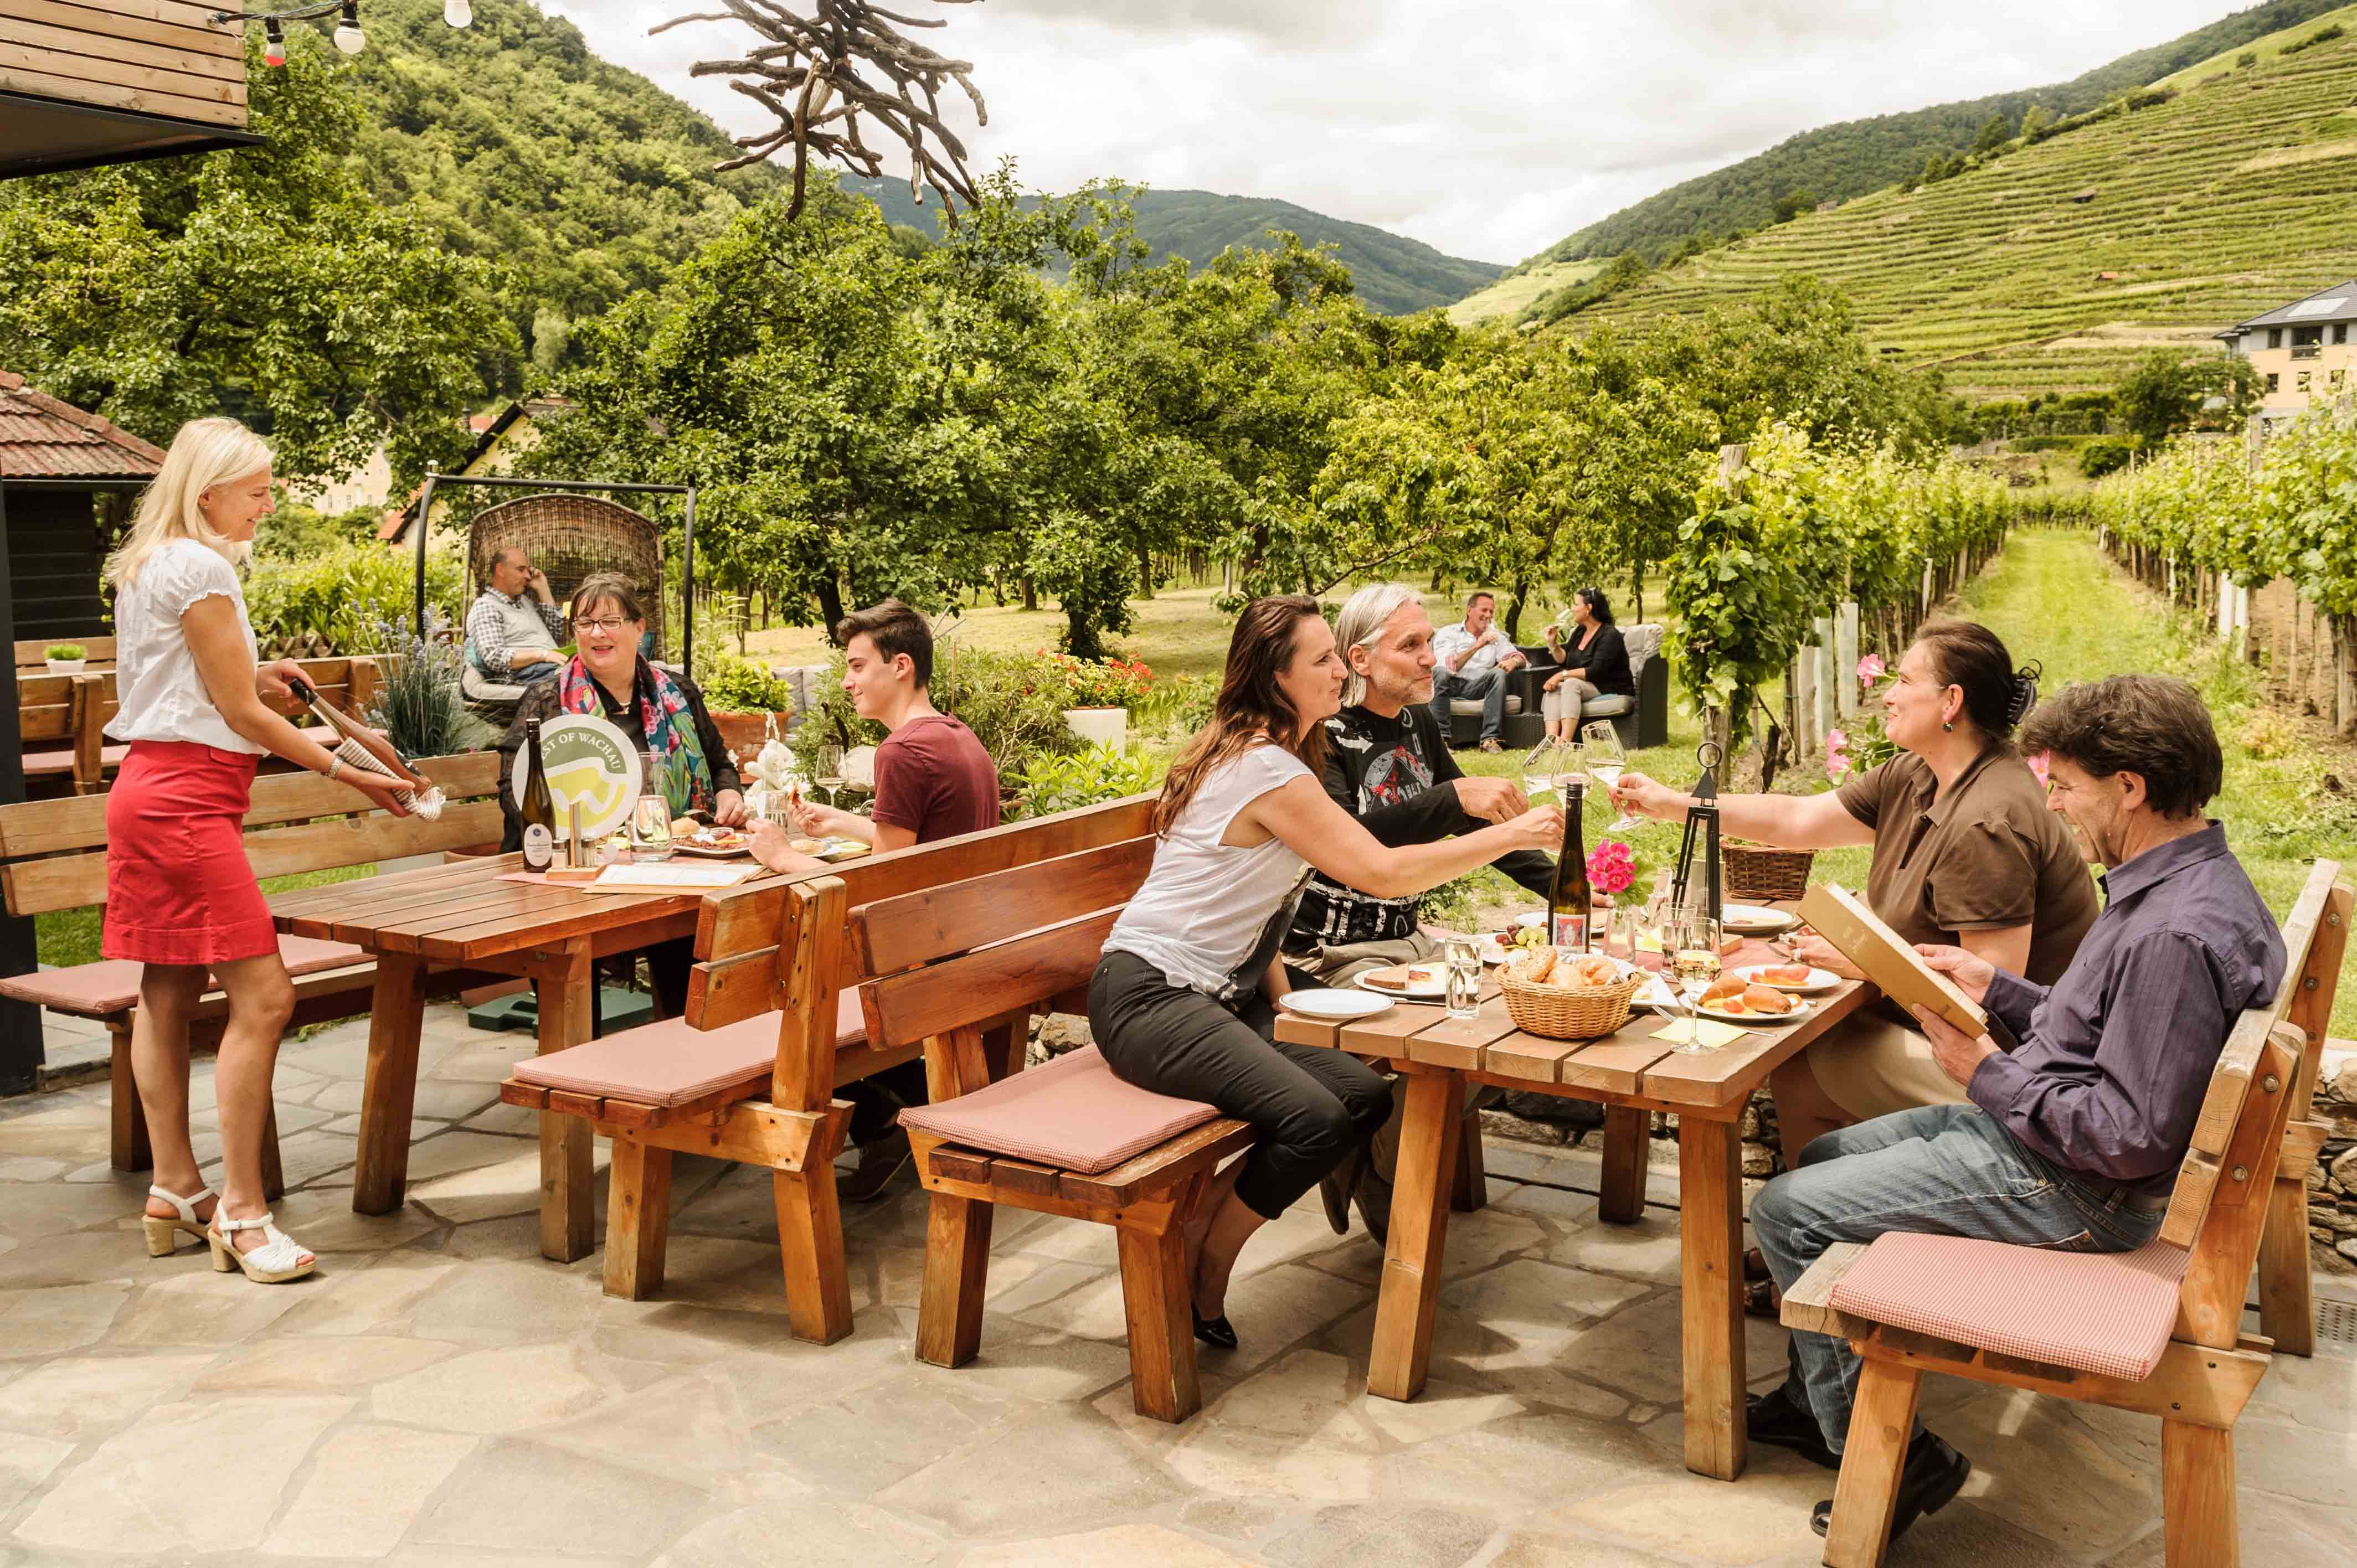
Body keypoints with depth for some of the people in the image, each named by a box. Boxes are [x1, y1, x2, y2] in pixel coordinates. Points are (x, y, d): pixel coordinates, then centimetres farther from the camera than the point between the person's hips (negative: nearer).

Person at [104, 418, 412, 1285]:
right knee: (263, 993, -12)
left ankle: (174, 1190, 19)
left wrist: (248, 677, 14)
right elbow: (239, 712, -13)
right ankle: (240, 1213, -11)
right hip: (186, 798, -11)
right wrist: (345, 771, -7)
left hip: (149, 791, 11)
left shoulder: (145, 565, 18)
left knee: (168, 991, 12)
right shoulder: (198, 567, -12)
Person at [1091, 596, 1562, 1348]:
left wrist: (1283, 998, 8)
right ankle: (1197, 1278, -6)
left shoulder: (1261, 754, 13)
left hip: (1219, 993, 10)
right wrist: (1510, 835, -14)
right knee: (1316, 1118, -27)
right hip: (1148, 996, -10)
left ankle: (1199, 1222, 2)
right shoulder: (1266, 770, -18)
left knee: (1366, 1097, -6)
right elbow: (1383, 872, -20)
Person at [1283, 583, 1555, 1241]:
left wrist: (1561, 884, 9)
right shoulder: (1326, 736, -15)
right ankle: (1370, 1179, 0)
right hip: (1333, 950, -8)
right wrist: (1454, 795, -41)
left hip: (1404, 936, 8)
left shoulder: (1417, 725, 9)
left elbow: (1473, 821, 17)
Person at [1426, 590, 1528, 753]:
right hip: (1452, 684, -3)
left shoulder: (1495, 636, 23)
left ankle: (1489, 738, -30)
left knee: (1499, 673, -26)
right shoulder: (1447, 633, 7)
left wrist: (1513, 661, -15)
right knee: (1439, 673, -34)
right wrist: (1476, 646, -20)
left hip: (1478, 686, 3)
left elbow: (1520, 658, 10)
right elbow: (1450, 667, -10)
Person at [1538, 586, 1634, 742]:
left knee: (1571, 684, -32)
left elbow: (1595, 672, -24)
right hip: (1588, 687, 8)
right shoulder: (1579, 631, 12)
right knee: (1553, 689, -17)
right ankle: (1552, 738, -39)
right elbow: (1564, 659, 21)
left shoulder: (1609, 635, -15)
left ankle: (1565, 741, -45)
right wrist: (1552, 643, 3)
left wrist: (1563, 675, -25)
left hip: (1613, 691, -8)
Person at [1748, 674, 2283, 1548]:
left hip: (2075, 1188, -11)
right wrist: (1996, 988, 7)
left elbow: (2133, 1140, -29)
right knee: (1823, 1157, 20)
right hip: (2037, 1130, 11)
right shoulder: (2186, 882, 4)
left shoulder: (2179, 934, -29)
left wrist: (1988, 1077, -19)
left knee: (1787, 1210, -7)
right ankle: (1820, 1399, 33)